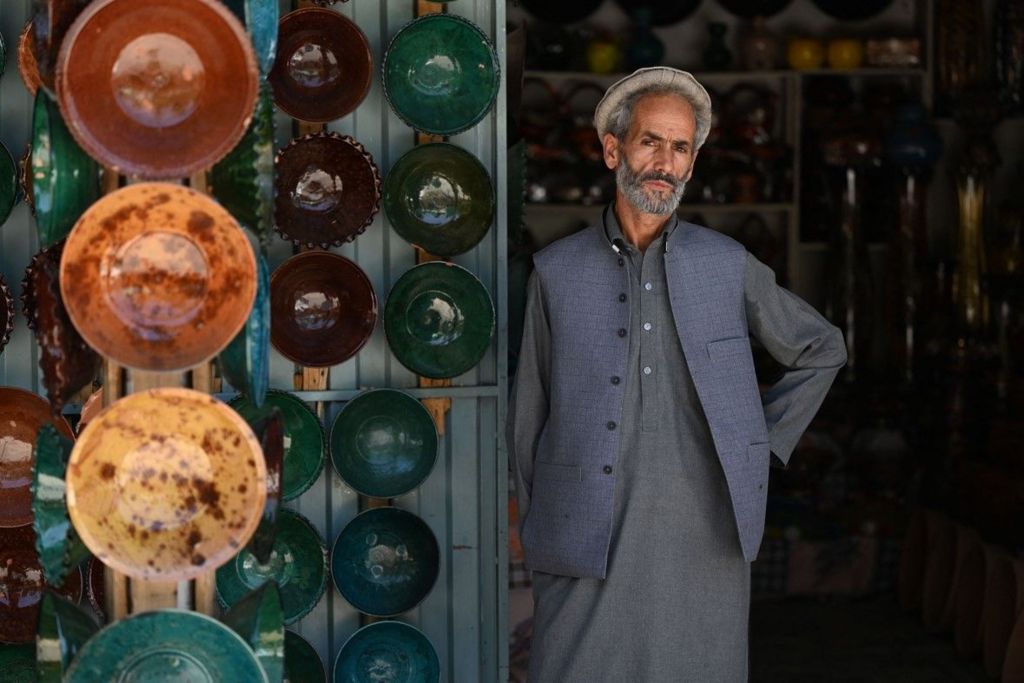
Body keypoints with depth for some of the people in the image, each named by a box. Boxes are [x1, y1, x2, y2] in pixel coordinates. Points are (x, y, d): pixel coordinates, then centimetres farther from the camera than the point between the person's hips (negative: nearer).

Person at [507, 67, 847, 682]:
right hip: (587, 552, -1)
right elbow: (529, 417, 10)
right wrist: (537, 538, 9)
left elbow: (823, 349, 20)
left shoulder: (728, 265, 7)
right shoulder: (557, 272, 6)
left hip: (705, 546, 1)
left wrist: (763, 444, 12)